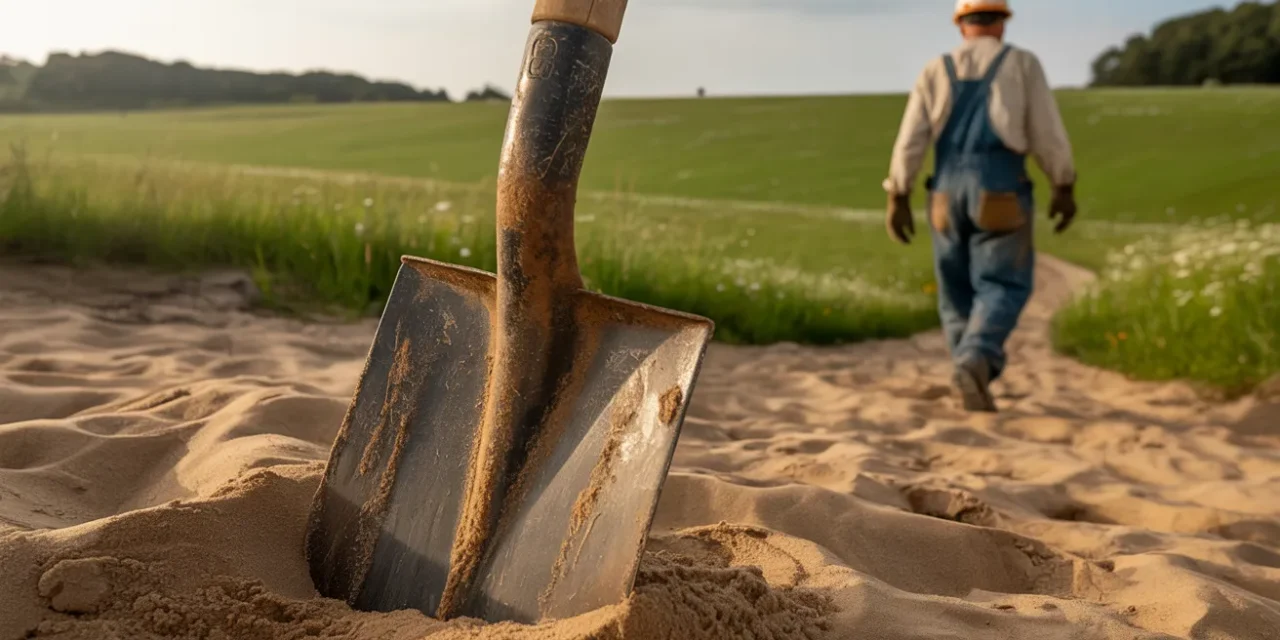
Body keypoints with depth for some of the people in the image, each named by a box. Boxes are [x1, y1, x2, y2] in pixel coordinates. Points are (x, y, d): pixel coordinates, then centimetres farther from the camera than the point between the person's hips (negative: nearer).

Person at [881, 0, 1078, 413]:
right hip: (1000, 193, -3)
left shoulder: (935, 72, 9)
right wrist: (1065, 189, 7)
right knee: (1002, 289, -1)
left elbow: (910, 139, 1)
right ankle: (974, 363, -26)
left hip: (949, 192, 3)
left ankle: (975, 381, 13)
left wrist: (897, 199, 2)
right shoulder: (1023, 64, 3)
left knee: (959, 290, 14)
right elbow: (1048, 133, -1)